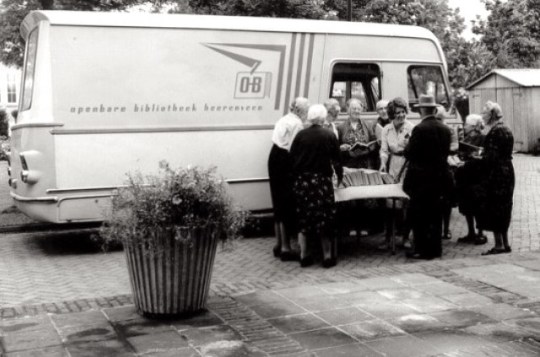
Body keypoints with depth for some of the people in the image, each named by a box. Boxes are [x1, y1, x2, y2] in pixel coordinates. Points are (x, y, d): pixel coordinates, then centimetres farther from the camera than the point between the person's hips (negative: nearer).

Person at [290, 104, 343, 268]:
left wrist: (297, 176, 12)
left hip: (302, 181, 2)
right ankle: (327, 256, 11)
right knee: (324, 217, 6)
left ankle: (304, 256, 13)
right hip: (322, 180, -2)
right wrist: (339, 176, 17)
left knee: (303, 218, 9)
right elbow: (336, 159, 0)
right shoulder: (329, 136, -4)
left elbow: (292, 158, 0)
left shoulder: (300, 135, -1)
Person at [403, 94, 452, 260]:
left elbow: (409, 153, -14)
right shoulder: (445, 129, 4)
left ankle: (422, 249, 2)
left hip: (421, 179, -7)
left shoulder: (420, 129, -16)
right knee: (435, 214, 14)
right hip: (440, 178, 7)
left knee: (419, 216, 1)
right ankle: (435, 248, 19)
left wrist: (407, 147, 6)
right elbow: (446, 152, 11)